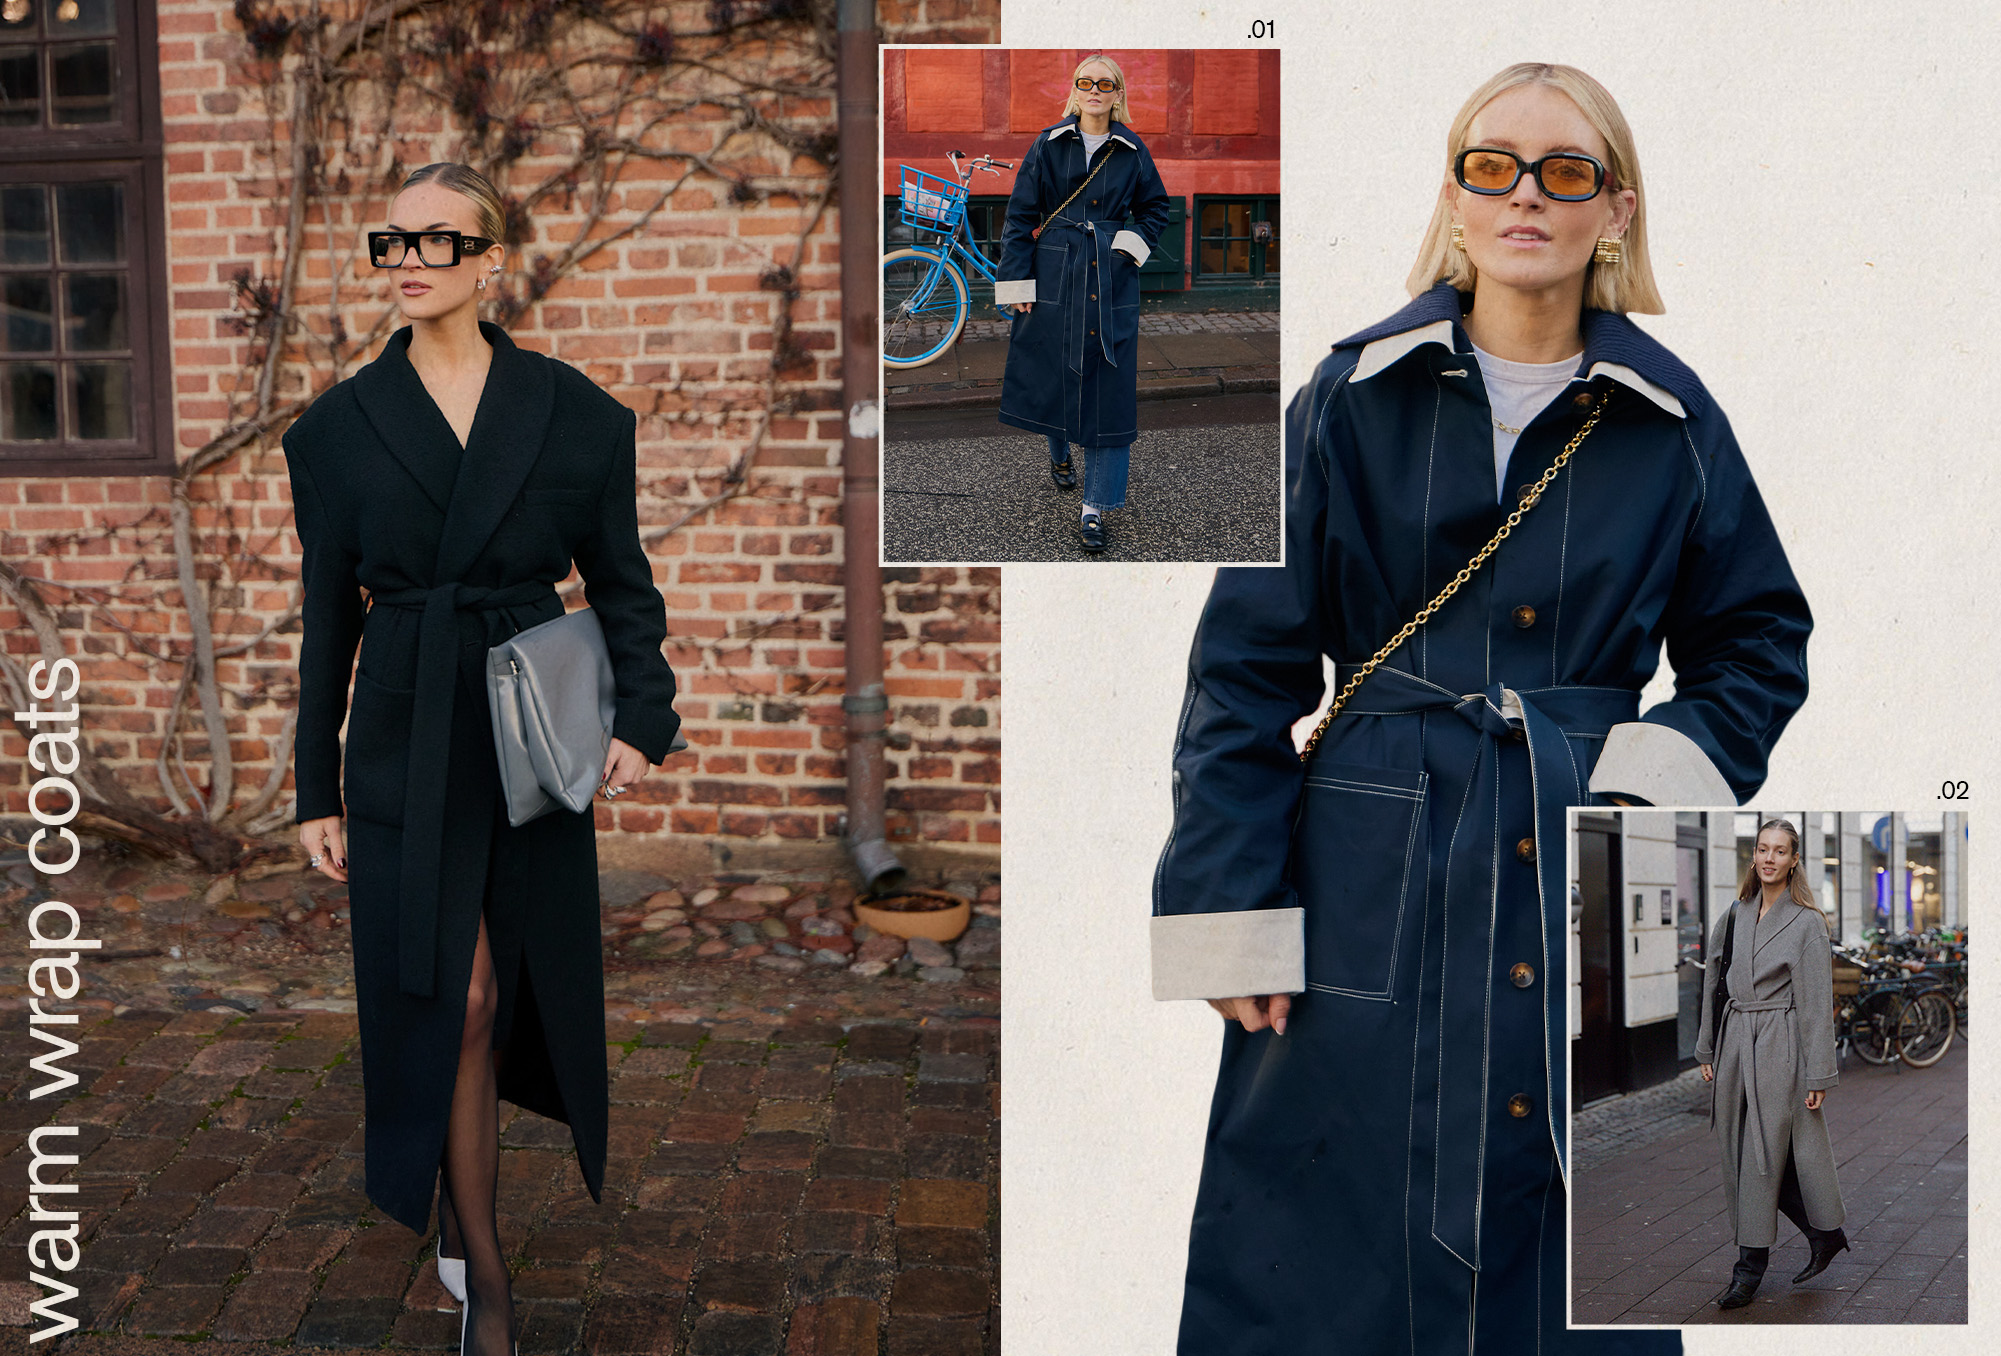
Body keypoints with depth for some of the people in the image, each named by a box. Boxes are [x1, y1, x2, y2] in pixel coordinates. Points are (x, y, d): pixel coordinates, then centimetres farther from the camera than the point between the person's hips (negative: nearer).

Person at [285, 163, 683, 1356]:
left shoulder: (573, 412, 1)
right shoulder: (341, 425, 2)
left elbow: (622, 582, 6)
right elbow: (329, 617, 5)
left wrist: (644, 717, -8)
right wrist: (316, 789, 6)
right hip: (407, 750, -1)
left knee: (534, 981, 12)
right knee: (454, 1001, -2)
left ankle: (454, 1182, 40)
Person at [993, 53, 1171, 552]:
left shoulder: (1132, 151, 4)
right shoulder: (1048, 144, 1)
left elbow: (1157, 206, 18)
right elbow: (1020, 215, 1)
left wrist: (1133, 243, 0)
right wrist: (1016, 282, -4)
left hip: (1112, 280, 0)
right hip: (1054, 274, 0)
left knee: (1108, 387, -4)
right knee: (1052, 373, 8)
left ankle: (1095, 508, -2)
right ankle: (1059, 454, 40)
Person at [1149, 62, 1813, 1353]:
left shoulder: (1671, 420, 5)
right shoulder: (1355, 397, 0)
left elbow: (1762, 641, 17)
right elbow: (1248, 665, -1)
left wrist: (1676, 769, -2)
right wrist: (1233, 911, -7)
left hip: (1591, 894, 2)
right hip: (1369, 891, -1)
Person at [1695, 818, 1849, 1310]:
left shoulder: (1807, 922, -8)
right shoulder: (1734, 914, 8)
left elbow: (1817, 1004, -8)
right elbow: (1714, 984, 14)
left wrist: (1818, 1075, -9)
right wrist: (1707, 1050, 13)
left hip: (1779, 1046, -6)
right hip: (1734, 1043, 6)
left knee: (1764, 1152, -3)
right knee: (1741, 1151, 10)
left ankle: (1750, 1267, 6)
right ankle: (1824, 1234, 28)